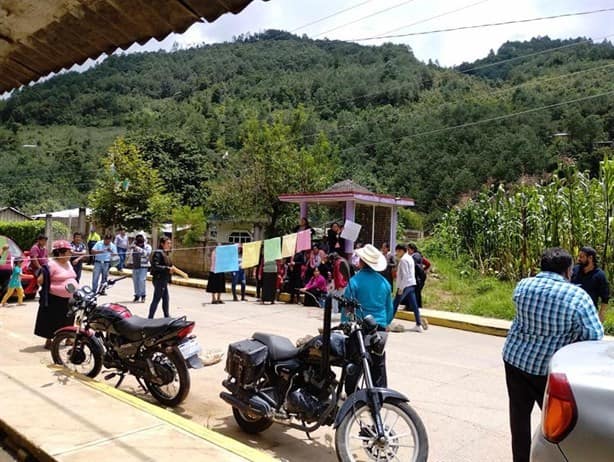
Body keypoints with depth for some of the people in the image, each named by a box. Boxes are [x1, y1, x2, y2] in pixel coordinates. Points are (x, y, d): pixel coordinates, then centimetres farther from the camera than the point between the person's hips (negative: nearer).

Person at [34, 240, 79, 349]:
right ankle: (48, 341, 14)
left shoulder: (68, 263, 10)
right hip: (55, 300, -8)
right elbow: (40, 281, -18)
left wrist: (76, 289, 19)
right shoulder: (52, 265, -17)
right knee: (52, 321, 3)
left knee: (68, 321, 18)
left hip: (69, 299, 8)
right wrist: (48, 288, -11)